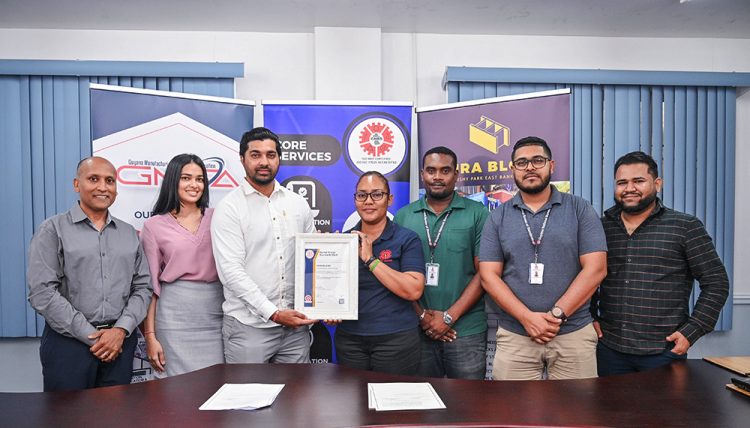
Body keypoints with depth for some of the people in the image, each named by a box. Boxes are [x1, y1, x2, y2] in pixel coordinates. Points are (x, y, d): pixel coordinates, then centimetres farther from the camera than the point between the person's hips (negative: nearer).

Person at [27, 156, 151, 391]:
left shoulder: (129, 233, 11)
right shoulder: (53, 229, -1)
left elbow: (142, 287, 7)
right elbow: (42, 292, -9)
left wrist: (121, 330, -8)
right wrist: (91, 336, -12)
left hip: (120, 341, 3)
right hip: (68, 342, -3)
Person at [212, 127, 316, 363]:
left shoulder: (298, 204, 8)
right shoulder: (229, 208, -5)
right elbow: (231, 270, -13)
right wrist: (273, 313, -17)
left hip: (295, 323, 4)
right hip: (248, 326, -4)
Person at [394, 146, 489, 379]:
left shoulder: (477, 214, 0)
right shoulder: (403, 216, 6)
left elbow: (483, 272, -4)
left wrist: (449, 317, -10)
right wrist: (422, 315, -6)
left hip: (467, 330, -2)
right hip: (417, 329, 2)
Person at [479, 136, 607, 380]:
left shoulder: (580, 210, 2)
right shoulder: (498, 217, 5)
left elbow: (595, 268, -5)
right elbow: (489, 276, -1)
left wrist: (557, 314, -12)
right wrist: (527, 317, -12)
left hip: (574, 334, 0)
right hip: (514, 336, 1)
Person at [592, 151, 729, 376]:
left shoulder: (685, 227, -3)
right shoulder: (601, 227, 5)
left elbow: (716, 283, -2)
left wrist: (691, 331, -8)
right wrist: (590, 317, 3)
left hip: (664, 351, -2)